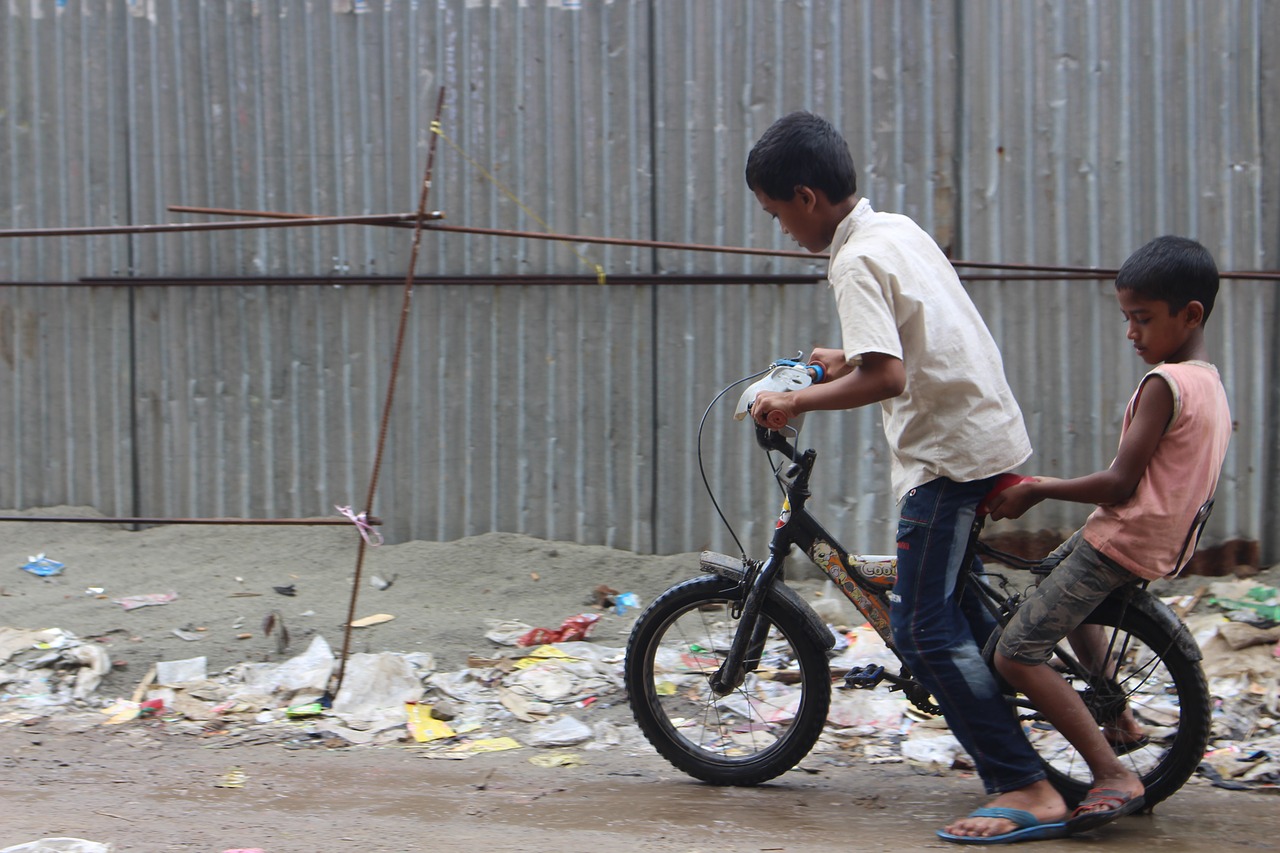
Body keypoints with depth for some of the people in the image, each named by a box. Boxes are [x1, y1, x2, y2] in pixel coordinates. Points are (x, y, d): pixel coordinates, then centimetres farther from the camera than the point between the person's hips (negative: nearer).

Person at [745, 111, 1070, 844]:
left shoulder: (857, 262, -17)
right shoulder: (900, 229, 12)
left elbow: (885, 377, -27)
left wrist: (796, 402, -17)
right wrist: (852, 358, 29)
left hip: (948, 452, -10)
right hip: (989, 431, 10)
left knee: (926, 632, -7)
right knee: (949, 601, 21)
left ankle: (1029, 790, -10)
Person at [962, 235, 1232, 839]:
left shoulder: (1163, 384, -16)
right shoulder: (1211, 384, 13)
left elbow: (1120, 484, -21)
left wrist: (1040, 491, -11)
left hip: (1122, 541, -10)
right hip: (1165, 545, 10)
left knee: (1017, 653, -13)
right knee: (1063, 605, 37)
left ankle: (1114, 775, -20)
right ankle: (1122, 723, 36)